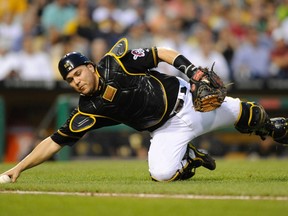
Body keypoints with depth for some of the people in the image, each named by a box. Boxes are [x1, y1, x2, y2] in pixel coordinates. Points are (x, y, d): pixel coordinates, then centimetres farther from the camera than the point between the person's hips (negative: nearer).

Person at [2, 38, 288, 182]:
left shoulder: (116, 63, -19)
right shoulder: (89, 111, -12)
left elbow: (160, 54, -11)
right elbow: (54, 142, -13)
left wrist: (191, 69, -24)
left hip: (184, 98, -1)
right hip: (167, 130, 2)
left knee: (239, 112, 8)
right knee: (161, 173, -22)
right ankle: (192, 159, 10)